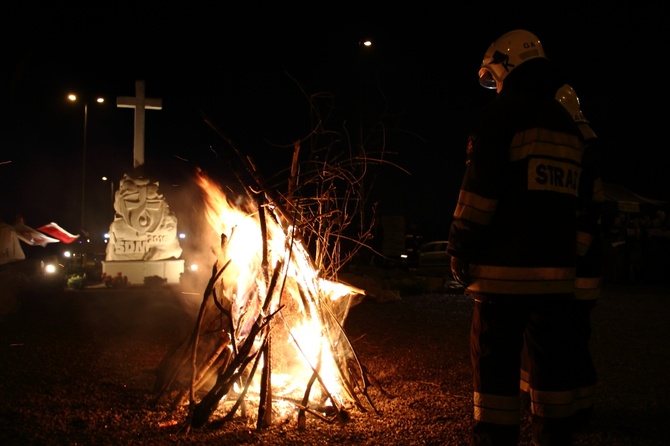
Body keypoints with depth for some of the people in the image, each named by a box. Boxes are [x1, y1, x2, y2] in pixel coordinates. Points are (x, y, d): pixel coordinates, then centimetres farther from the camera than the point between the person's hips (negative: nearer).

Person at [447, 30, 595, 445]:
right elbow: (575, 197, 19)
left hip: (506, 269, -7)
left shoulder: (502, 114, -5)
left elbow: (479, 190, -13)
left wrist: (460, 251, -7)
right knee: (554, 366, 13)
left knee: (497, 368, -1)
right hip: (558, 270, 7)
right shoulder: (569, 126, 18)